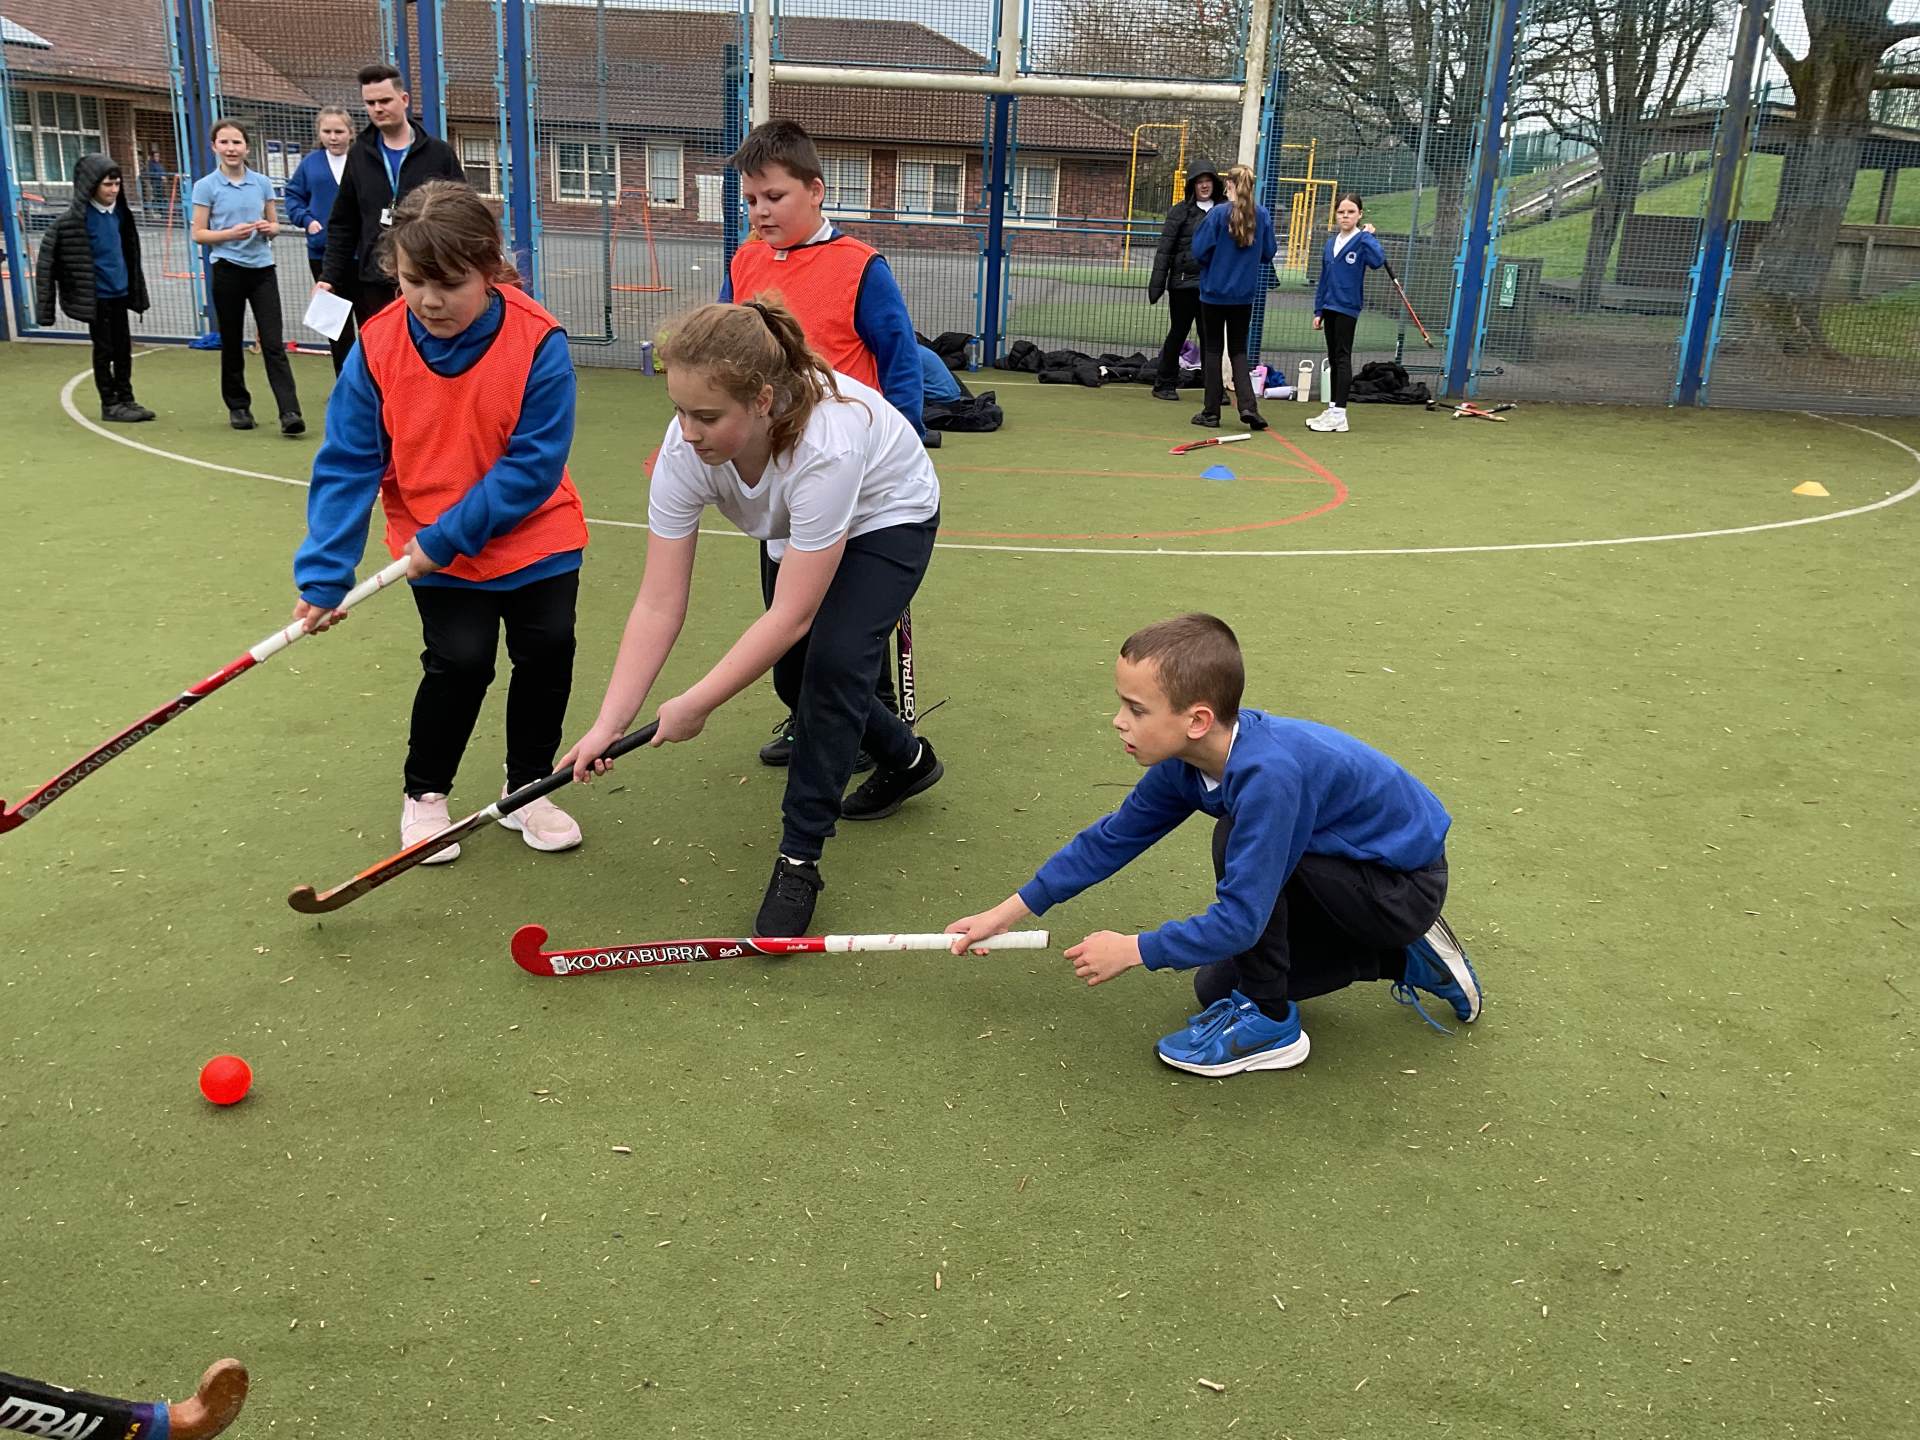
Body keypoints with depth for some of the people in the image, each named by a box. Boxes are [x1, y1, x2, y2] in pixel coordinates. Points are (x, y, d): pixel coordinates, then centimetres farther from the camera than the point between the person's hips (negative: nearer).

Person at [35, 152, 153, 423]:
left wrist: (137, 291, 20)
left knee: (123, 349, 12)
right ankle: (110, 405, 13)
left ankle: (126, 400, 23)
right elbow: (48, 256, -10)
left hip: (120, 293, 6)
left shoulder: (119, 212, 5)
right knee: (104, 350, 3)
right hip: (96, 296, -6)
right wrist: (46, 304, -11)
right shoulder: (76, 219, -13)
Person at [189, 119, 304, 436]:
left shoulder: (262, 183, 7)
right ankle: (238, 407, 21)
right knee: (232, 344, 8)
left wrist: (270, 228, -8)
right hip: (228, 271, -1)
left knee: (273, 343, -8)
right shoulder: (206, 186, 0)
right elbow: (198, 234, 0)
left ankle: (289, 412, -15)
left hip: (262, 269, 1)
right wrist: (231, 233, -17)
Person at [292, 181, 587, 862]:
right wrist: (324, 574, -16)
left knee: (547, 651, -1)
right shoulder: (378, 347, -15)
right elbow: (347, 465, -11)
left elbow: (534, 464, -21)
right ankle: (424, 794, 16)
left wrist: (447, 536, -23)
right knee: (460, 660, -10)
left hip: (534, 536, 0)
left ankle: (527, 790, 24)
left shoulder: (537, 343, -22)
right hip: (434, 548, 0)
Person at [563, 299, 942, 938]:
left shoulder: (825, 446, -45)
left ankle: (798, 861, -10)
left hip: (889, 518, -6)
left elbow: (790, 617, -39)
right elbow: (658, 606, -27)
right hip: (803, 532, 6)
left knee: (833, 660, -23)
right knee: (793, 675, 4)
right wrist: (608, 724, -32)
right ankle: (906, 760, 34)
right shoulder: (685, 450, -30)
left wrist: (694, 705, -35)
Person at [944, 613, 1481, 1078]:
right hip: (1354, 873, 9)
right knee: (1216, 988, 11)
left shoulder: (1267, 774, -37)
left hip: (1405, 887, -9)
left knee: (1238, 841, -27)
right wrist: (1005, 914, 2)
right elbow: (1111, 839, 2)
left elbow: (1240, 918, -34)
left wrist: (1132, 949, -20)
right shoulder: (1186, 761, -10)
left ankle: (1269, 1020, -8)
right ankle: (1402, 957, 19)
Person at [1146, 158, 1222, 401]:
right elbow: (1165, 250, -3)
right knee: (1178, 334, 5)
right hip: (1183, 283, -3)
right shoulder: (1180, 212, -1)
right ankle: (1164, 384, 15)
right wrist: (1157, 284, -8)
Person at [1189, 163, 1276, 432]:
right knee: (1239, 350, 13)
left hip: (1214, 291, -3)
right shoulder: (1262, 215, -1)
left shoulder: (1218, 213, -13)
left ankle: (1211, 412, 9)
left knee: (1213, 350, 7)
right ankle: (1248, 405, -4)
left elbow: (1200, 251, -11)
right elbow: (1268, 253, 7)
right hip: (1245, 294, 3)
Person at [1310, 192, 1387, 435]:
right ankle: (1333, 410, 20)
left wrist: (1368, 235, -20)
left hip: (1347, 307, -7)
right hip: (1329, 307, 7)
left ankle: (1339, 414, -3)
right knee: (1333, 359, 12)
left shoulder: (1362, 240, -7)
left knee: (1342, 358, -5)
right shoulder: (1331, 242, 11)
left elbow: (1378, 260, -28)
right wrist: (1318, 310, 13)